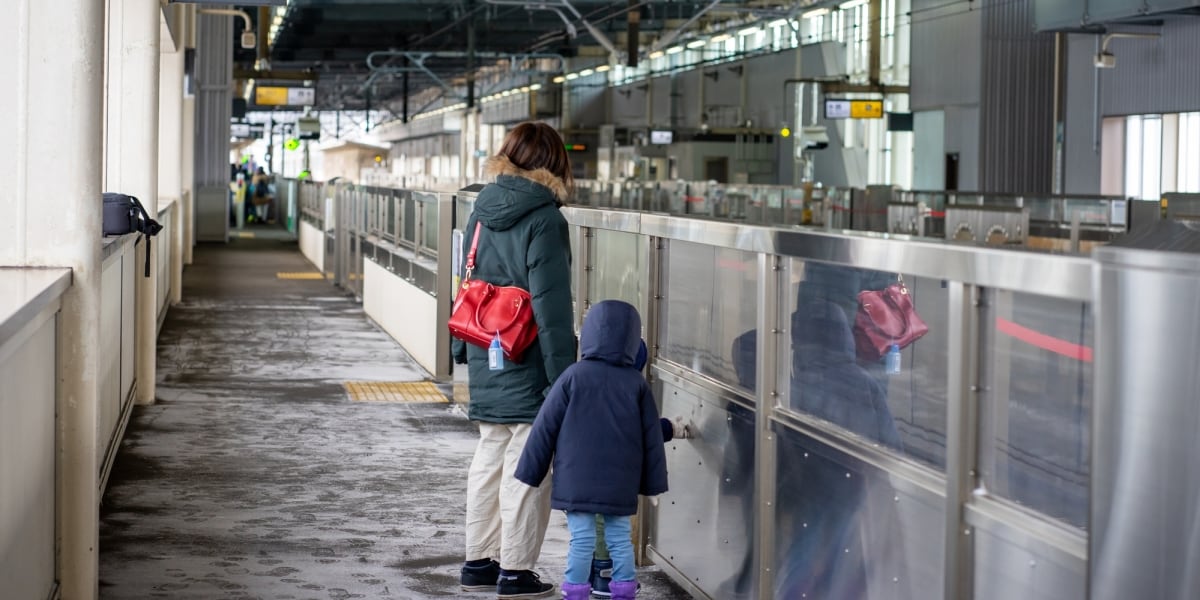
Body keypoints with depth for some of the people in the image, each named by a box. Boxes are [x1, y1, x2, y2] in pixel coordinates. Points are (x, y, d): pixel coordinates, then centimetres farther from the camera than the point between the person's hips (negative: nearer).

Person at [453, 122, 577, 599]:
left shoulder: (481, 212, 7)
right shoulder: (544, 220, -15)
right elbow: (552, 308, -17)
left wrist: (464, 349, 22)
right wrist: (563, 374, -15)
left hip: (486, 363, 7)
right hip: (529, 365, -7)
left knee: (489, 460, 17)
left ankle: (479, 561, 25)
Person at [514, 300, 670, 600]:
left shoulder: (574, 376, -7)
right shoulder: (637, 383, 1)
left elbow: (546, 428, -4)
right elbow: (652, 437, 5)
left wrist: (531, 472, 4)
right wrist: (653, 481, 14)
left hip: (577, 482, -2)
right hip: (620, 484, 3)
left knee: (582, 539, 1)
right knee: (620, 537, 11)